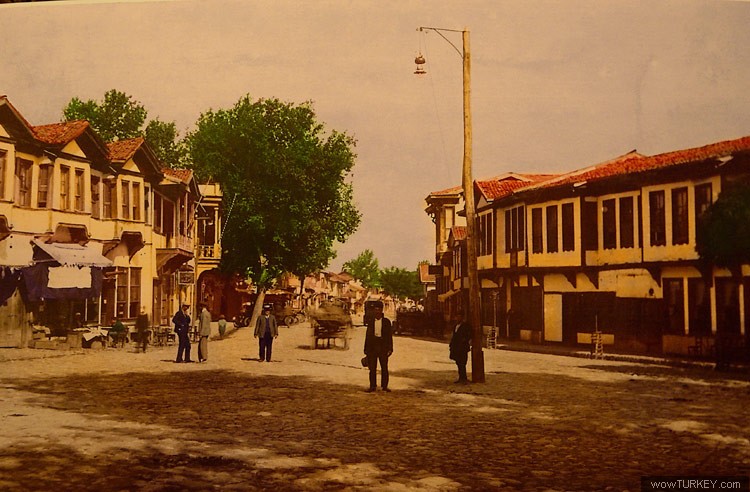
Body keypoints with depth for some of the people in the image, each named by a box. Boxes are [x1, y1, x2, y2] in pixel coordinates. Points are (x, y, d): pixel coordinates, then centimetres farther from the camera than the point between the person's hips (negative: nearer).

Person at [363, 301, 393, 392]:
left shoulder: (386, 321, 4)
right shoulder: (370, 321, 9)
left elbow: (389, 335, 4)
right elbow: (367, 335, 11)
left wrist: (390, 348, -2)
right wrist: (366, 349, 8)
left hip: (383, 346, -1)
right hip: (372, 345, 1)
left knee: (384, 367, -1)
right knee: (372, 368, 1)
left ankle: (384, 386, 8)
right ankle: (372, 386, 8)